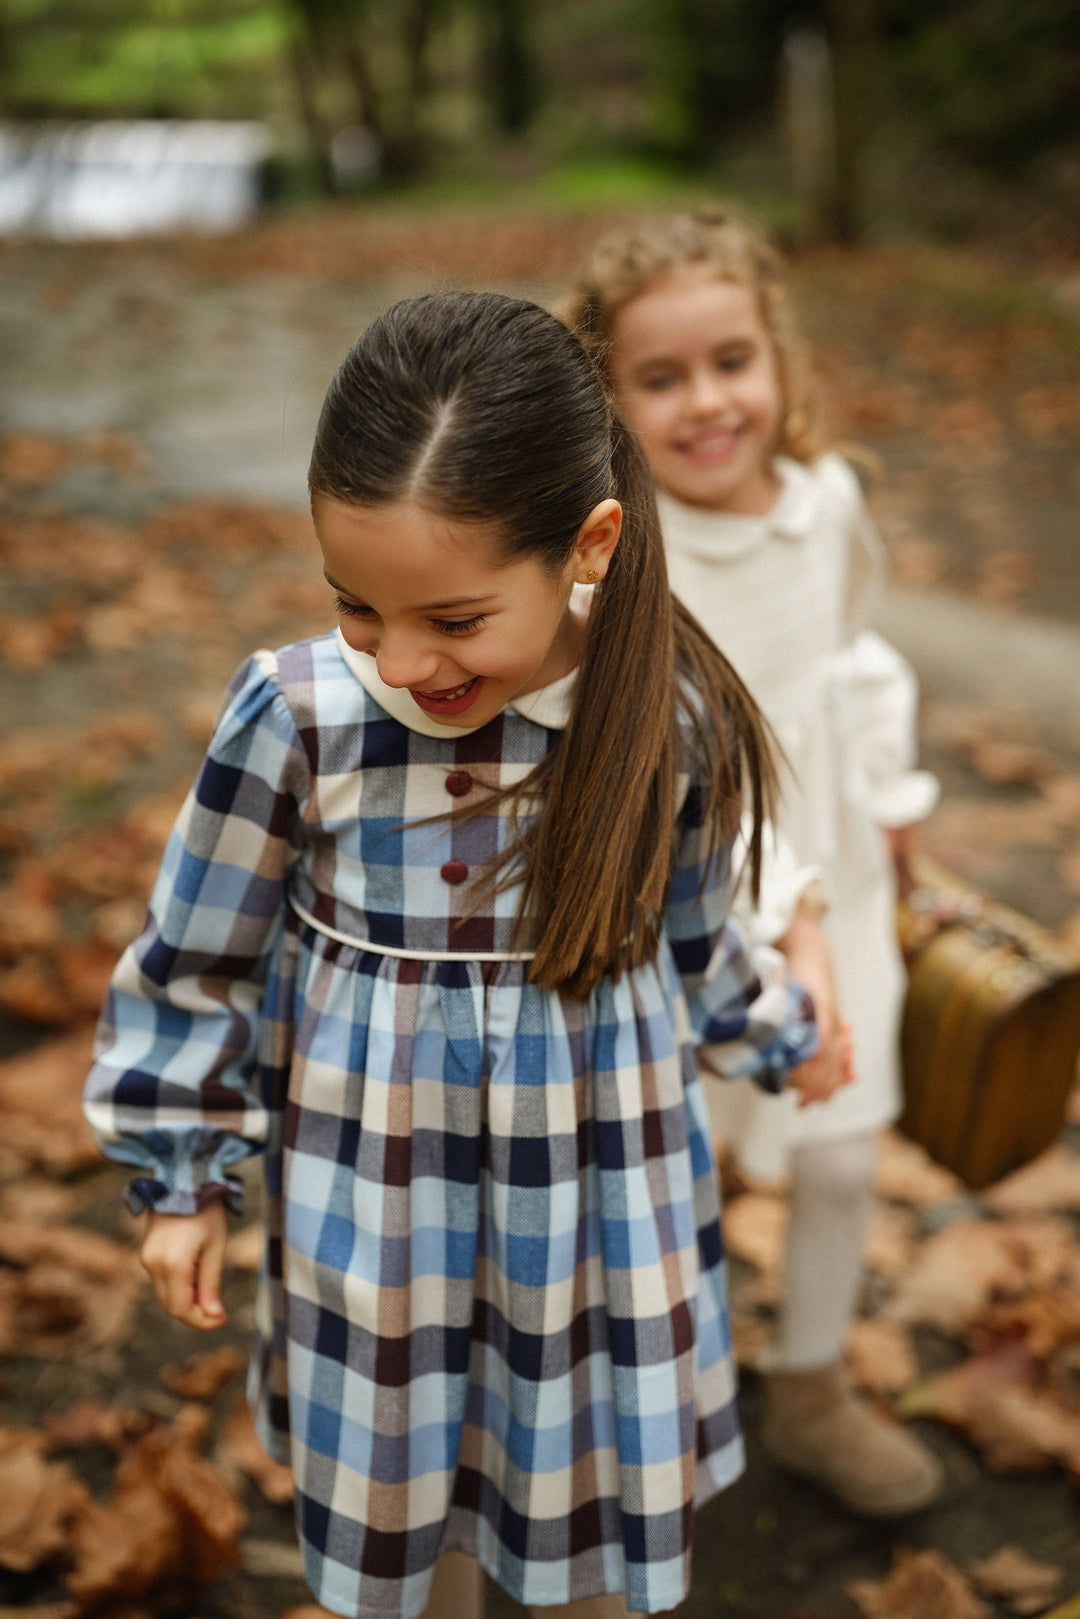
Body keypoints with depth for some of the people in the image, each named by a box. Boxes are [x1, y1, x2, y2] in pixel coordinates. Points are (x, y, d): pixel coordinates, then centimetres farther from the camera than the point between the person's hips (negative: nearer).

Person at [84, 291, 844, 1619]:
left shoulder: (670, 720, -15)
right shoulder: (297, 720, -21)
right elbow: (197, 963, -6)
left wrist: (778, 1039, 22)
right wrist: (180, 1180, 3)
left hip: (599, 1194, 1)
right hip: (373, 1198, 0)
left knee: (602, 1509, 19)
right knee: (404, 1492, 21)